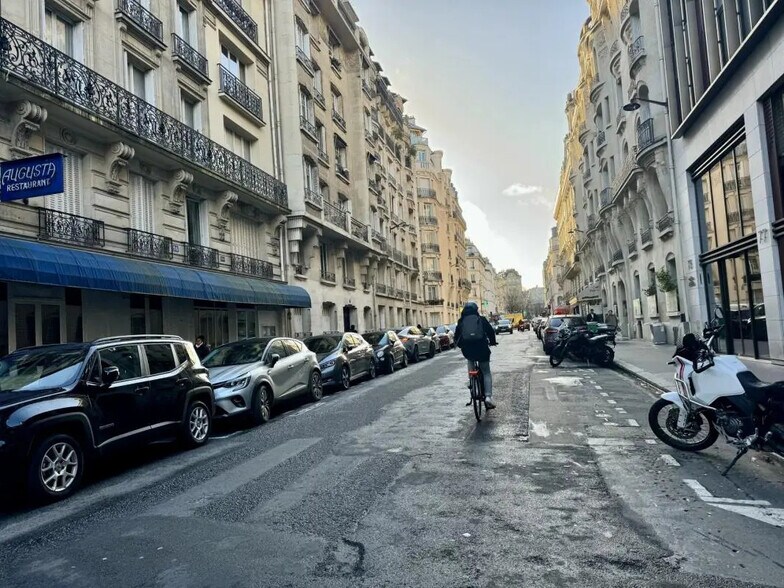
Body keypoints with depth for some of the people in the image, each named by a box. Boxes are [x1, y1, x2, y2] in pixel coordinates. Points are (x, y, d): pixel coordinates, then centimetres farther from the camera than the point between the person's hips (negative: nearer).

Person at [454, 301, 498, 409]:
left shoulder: (461, 321, 9)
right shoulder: (481, 319, 5)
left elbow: (456, 336, 12)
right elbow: (491, 331, 5)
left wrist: (461, 345, 30)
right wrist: (492, 342, 23)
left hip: (467, 350, 1)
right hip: (481, 348, -1)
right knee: (486, 373, 11)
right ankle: (488, 396, -5)